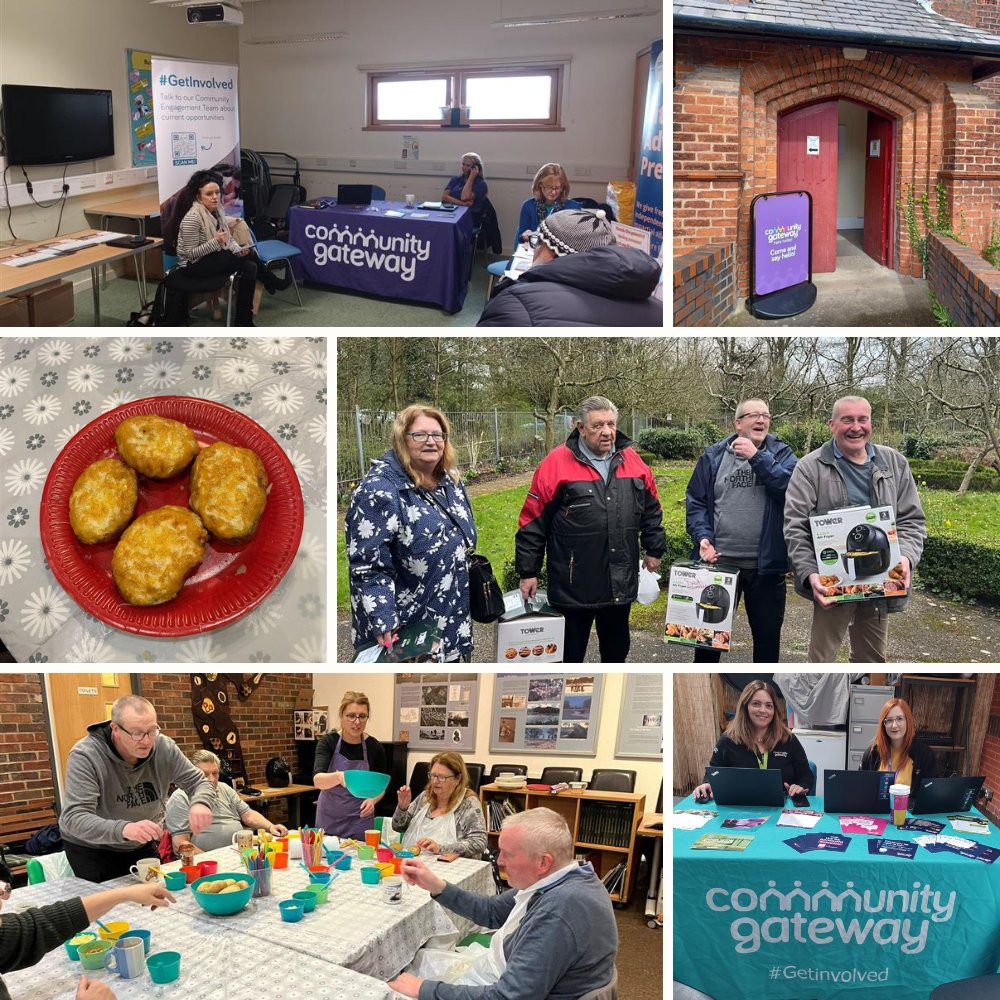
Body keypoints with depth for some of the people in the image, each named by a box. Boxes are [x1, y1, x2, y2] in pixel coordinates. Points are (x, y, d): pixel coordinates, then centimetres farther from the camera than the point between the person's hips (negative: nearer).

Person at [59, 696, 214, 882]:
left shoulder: (163, 748, -16)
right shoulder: (85, 756, -27)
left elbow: (199, 782, -8)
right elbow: (74, 818, -35)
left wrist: (200, 803, -34)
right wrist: (124, 829, -53)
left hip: (142, 846, 4)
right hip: (92, 849, -4)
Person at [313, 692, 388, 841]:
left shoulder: (375, 747, -9)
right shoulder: (329, 742, -11)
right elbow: (317, 779, -26)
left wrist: (373, 800, -18)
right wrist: (338, 777, -46)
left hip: (359, 821, 0)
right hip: (329, 818, 0)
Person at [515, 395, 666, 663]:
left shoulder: (632, 460, 4)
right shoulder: (557, 464, -10)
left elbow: (651, 511, 16)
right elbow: (532, 521, -8)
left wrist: (654, 549, 14)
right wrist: (528, 572, -7)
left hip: (621, 581, 4)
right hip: (573, 584, -4)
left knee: (617, 645, 20)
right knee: (570, 651, 10)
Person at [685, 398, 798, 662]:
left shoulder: (781, 453, 2)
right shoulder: (713, 456, 3)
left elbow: (792, 487, -17)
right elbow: (695, 502, 2)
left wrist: (757, 457, -18)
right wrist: (703, 537, -12)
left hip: (766, 563, 0)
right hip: (719, 561, 0)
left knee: (767, 632, 12)